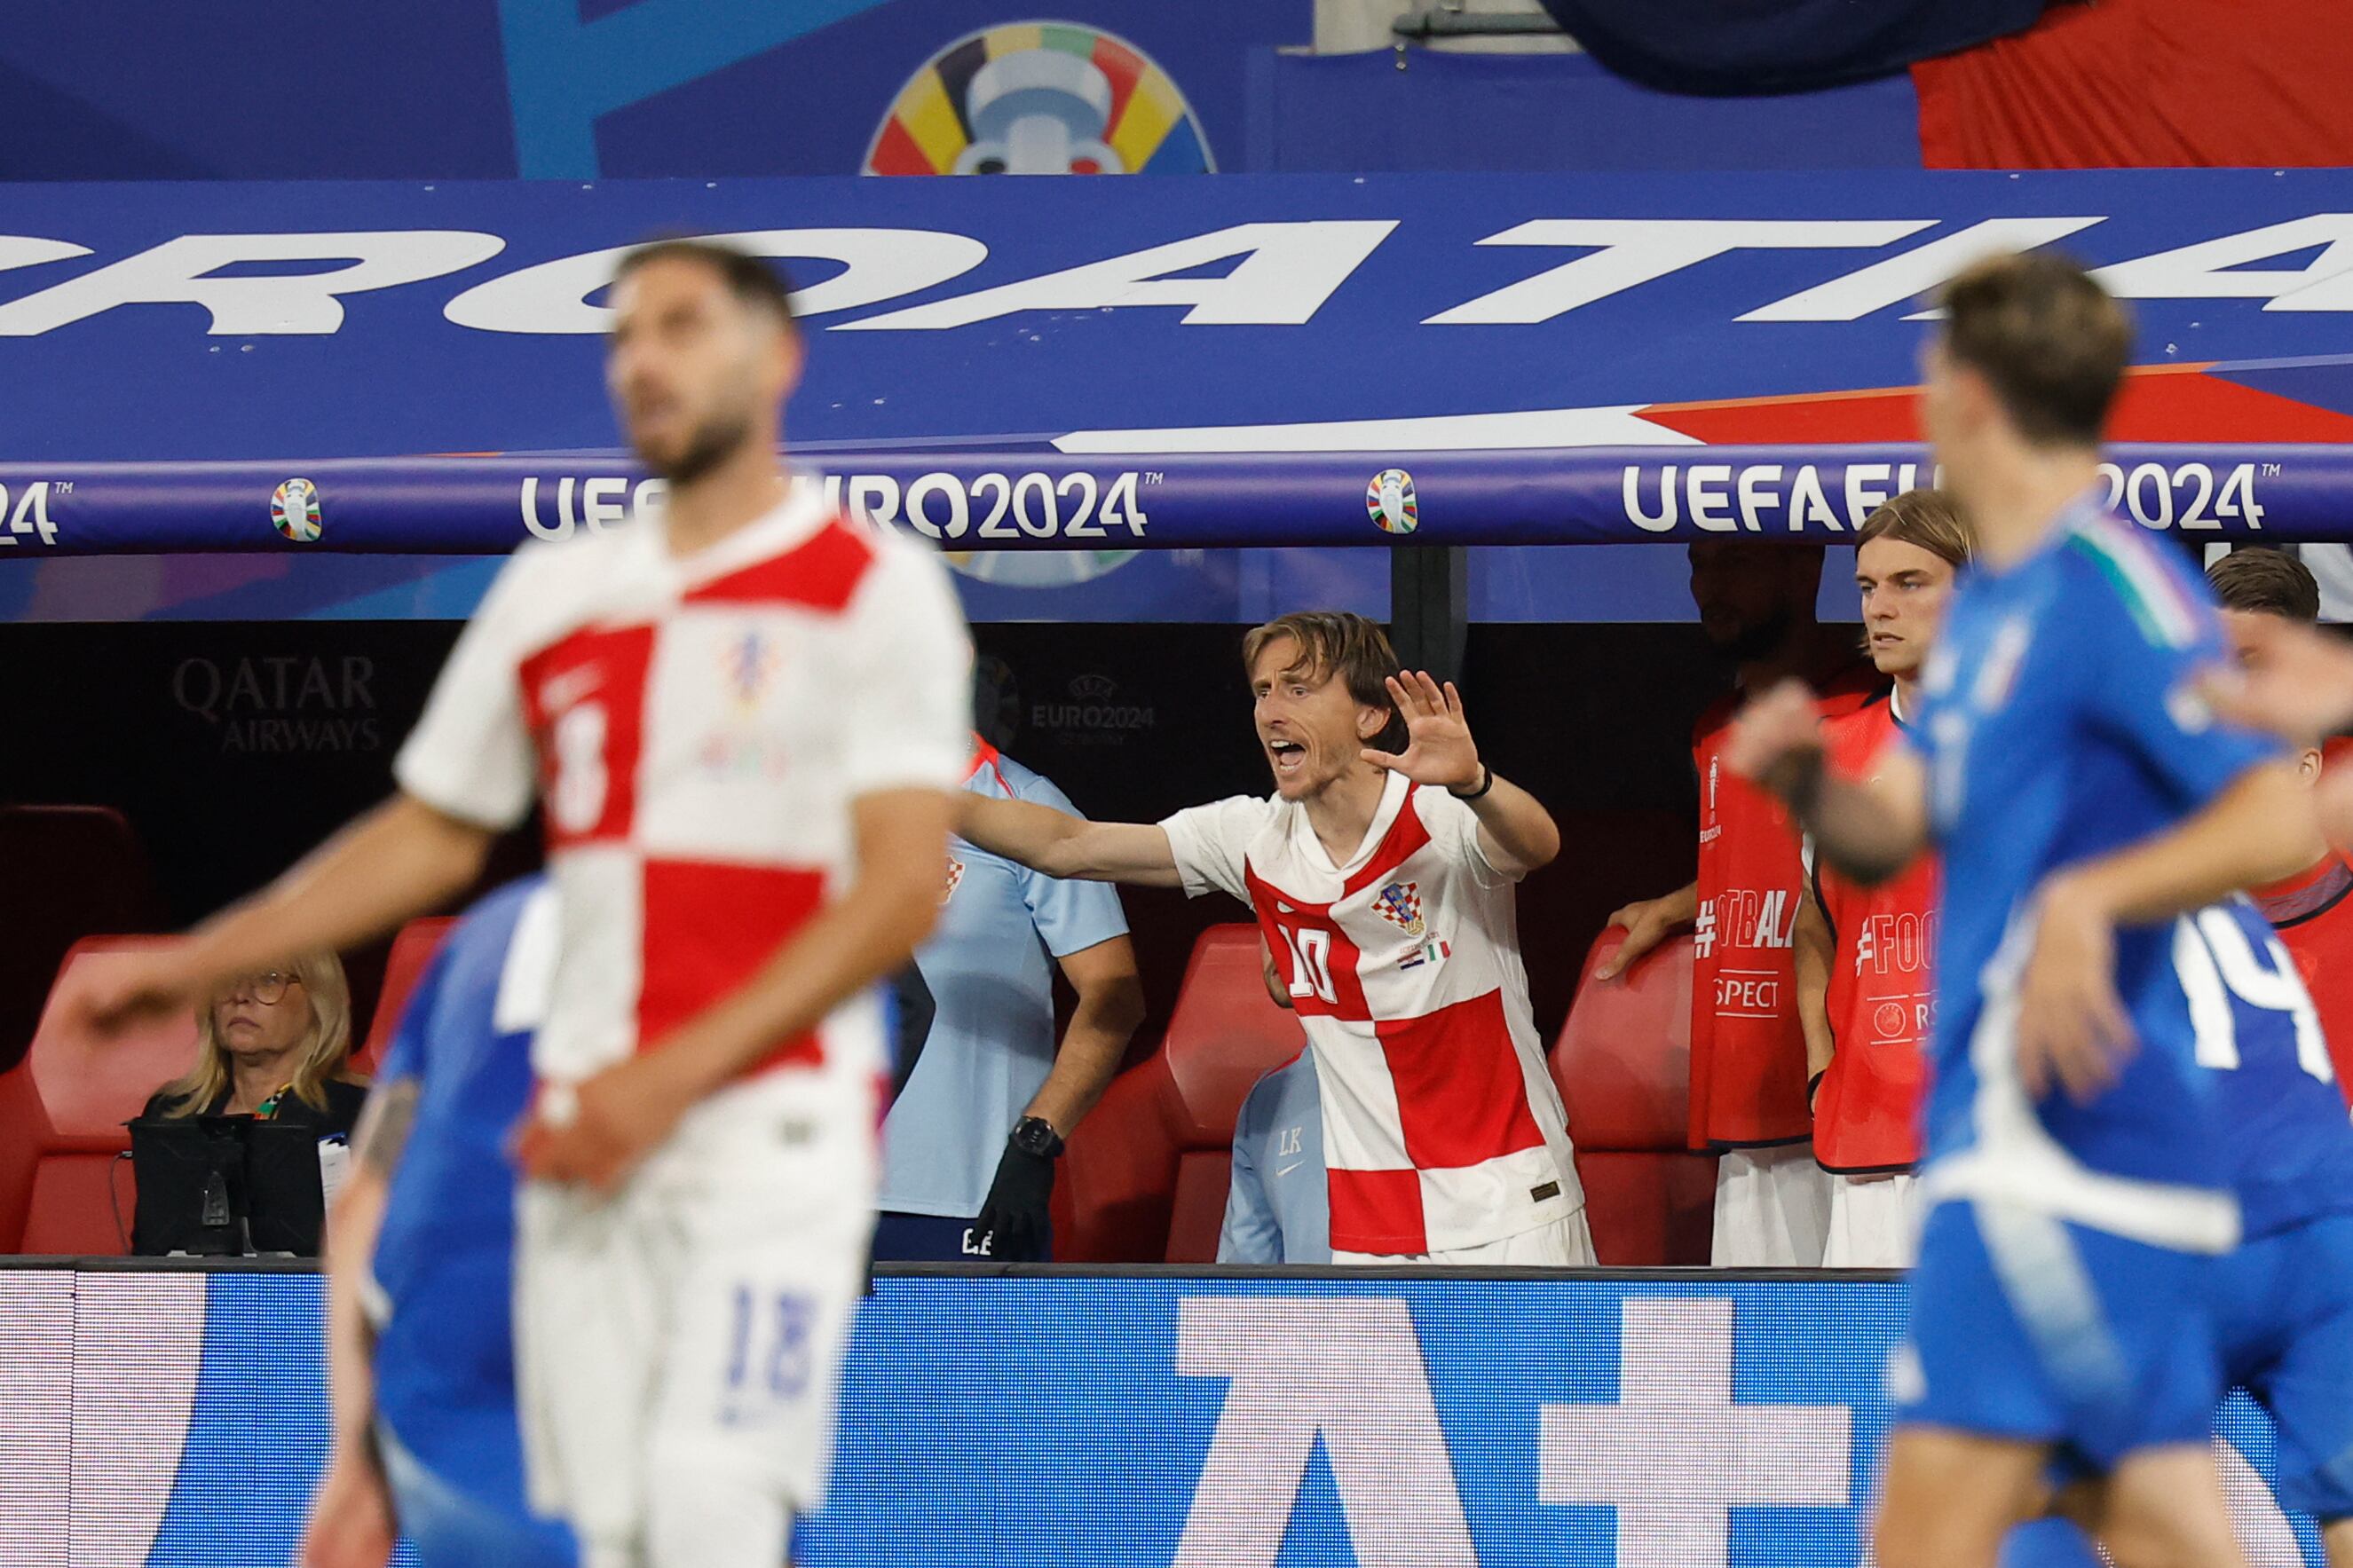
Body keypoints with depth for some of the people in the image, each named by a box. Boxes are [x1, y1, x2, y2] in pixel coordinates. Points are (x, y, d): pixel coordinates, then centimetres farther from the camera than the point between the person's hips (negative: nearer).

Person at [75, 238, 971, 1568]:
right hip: (584, 1133, 5)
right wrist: (199, 960, 17)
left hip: (772, 1121, -5)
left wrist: (674, 1076, -15)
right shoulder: (556, 593, 16)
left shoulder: (875, 586, -1)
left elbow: (903, 893, -9)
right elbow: (433, 835, 25)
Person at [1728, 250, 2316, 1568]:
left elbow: (2278, 817, -20)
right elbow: (1891, 831, 21)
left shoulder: (2115, 590, -12)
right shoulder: (1992, 604, 18)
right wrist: (1804, 778, 0)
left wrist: (2086, 899, -30)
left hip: (2065, 1147, -10)